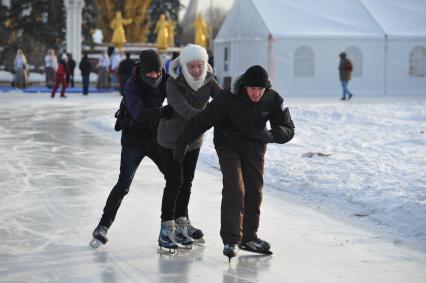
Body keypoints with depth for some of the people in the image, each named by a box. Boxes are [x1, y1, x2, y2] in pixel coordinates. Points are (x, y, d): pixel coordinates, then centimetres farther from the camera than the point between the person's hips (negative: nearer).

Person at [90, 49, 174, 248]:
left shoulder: (166, 81, -9)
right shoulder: (132, 85, -22)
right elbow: (138, 112, -36)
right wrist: (161, 112, -49)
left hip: (156, 138, 5)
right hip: (133, 140, -4)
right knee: (124, 184, -12)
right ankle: (103, 226, -3)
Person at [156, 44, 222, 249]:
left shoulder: (209, 81, -10)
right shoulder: (173, 82, -24)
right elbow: (184, 110, -33)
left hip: (194, 139, 5)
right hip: (171, 139, -5)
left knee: (187, 182, 12)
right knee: (174, 182, -8)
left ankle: (181, 224, 25)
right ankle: (166, 229, 0)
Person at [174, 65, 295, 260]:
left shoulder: (273, 100, -17)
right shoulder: (229, 98, -27)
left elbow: (288, 129, -12)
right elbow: (203, 120, -19)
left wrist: (271, 135, -34)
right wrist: (182, 142, -13)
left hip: (255, 148, 4)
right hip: (229, 147, -4)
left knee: (254, 191, 6)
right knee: (234, 189, -17)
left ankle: (248, 237, 20)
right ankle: (231, 240, -16)